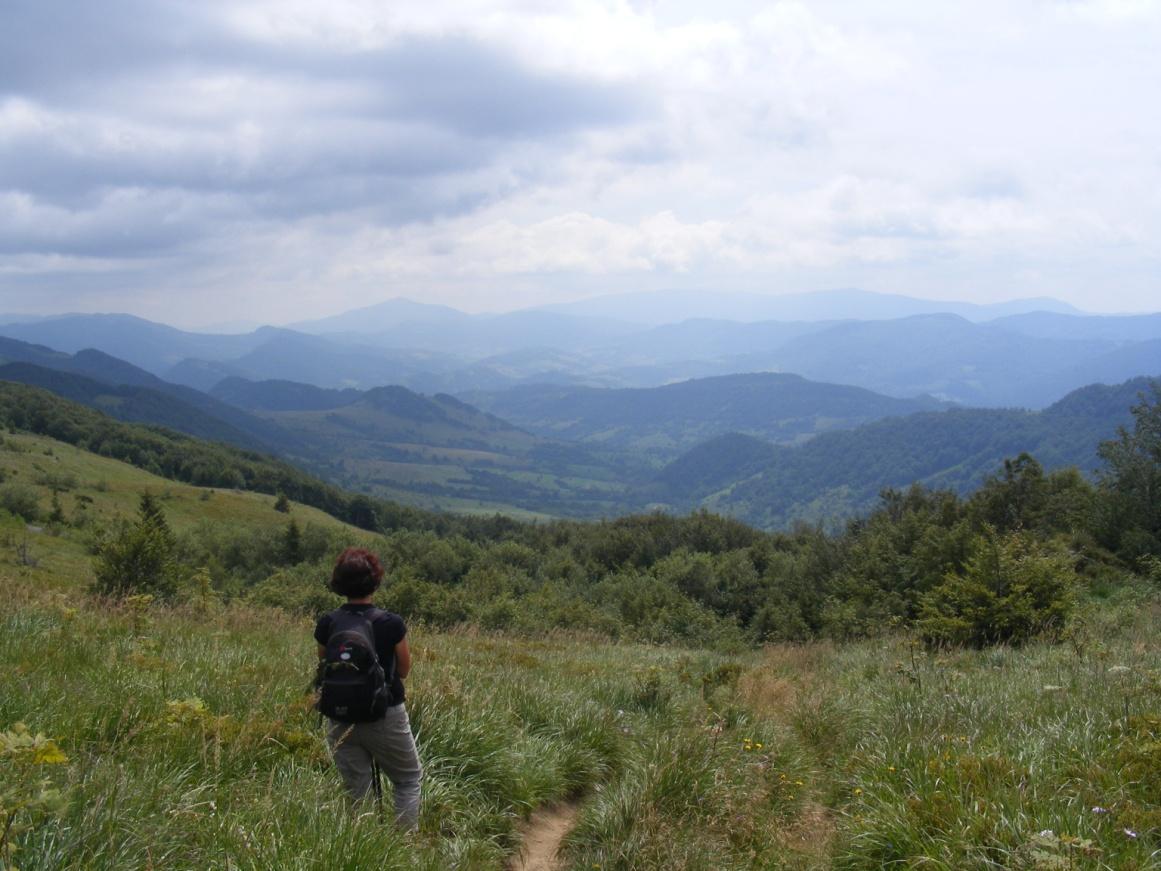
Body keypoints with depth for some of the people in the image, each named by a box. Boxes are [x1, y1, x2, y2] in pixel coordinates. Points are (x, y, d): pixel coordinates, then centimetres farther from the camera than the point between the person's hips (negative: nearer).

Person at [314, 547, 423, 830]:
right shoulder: (391, 624, -15)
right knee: (408, 780, 16)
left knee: (356, 792, 13)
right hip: (386, 716, -3)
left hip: (340, 719, 3)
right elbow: (404, 670, -2)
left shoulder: (326, 625, -8)